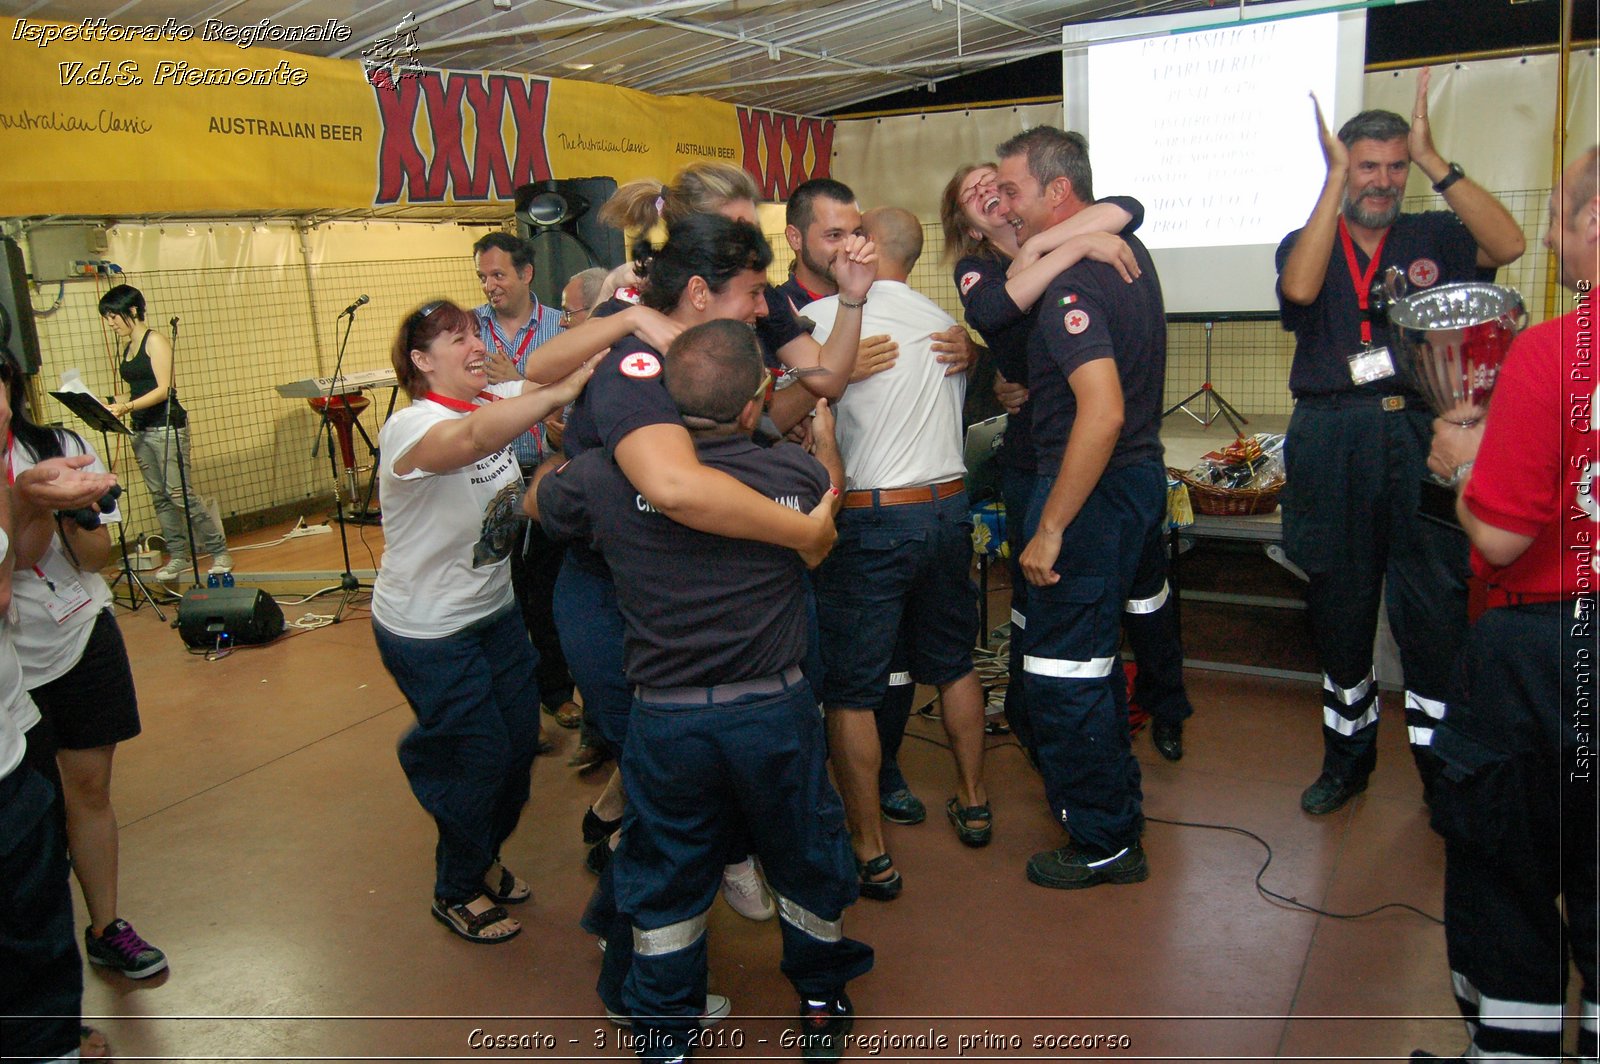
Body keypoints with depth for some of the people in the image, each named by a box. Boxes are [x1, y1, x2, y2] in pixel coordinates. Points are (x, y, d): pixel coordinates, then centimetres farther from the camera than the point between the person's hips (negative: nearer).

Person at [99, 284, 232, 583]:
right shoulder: (127, 347, 16)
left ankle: (219, 552, -3)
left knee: (180, 493, -10)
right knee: (159, 497, 6)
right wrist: (115, 405, 3)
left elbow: (164, 389, -15)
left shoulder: (155, 341, -7)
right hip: (141, 431, 8)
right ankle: (178, 556, 11)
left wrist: (126, 407, -22)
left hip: (167, 426, -8)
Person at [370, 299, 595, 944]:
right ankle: (457, 892, 30)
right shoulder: (411, 426, -26)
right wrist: (563, 390, -52)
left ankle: (482, 857, 42)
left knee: (520, 742, 15)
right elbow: (473, 438, -48)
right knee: (477, 757, 4)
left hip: (495, 612, 7)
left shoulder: (496, 401, -2)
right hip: (429, 633, -7)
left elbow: (550, 374, -14)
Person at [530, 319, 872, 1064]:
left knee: (665, 877, 19)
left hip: (664, 720, 0)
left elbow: (537, 499, 11)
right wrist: (825, 440, 32)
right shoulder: (795, 473, -12)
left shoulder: (607, 478, -12)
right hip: (777, 714, 0)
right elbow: (830, 496, 13)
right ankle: (821, 1002, 43)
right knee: (806, 859, 22)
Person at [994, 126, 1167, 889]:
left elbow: (1103, 412, -32)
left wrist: (1050, 530, -28)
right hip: (1139, 475, 10)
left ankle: (1104, 845, 16)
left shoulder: (1071, 284, -22)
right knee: (1094, 656, 24)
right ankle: (1113, 803, 40)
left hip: (1094, 490, -10)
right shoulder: (1126, 248, 8)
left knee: (1061, 671, 1)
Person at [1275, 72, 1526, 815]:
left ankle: (1445, 769, 15)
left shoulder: (1433, 238, 9)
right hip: (1332, 442, 1)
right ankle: (1347, 756, 29)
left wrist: (1432, 159, -10)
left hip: (1420, 436, 0)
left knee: (1435, 608, 0)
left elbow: (1508, 244, -11)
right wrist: (1334, 178, -12)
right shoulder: (1304, 245, 8)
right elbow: (1300, 289, -15)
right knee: (1339, 602, 12)